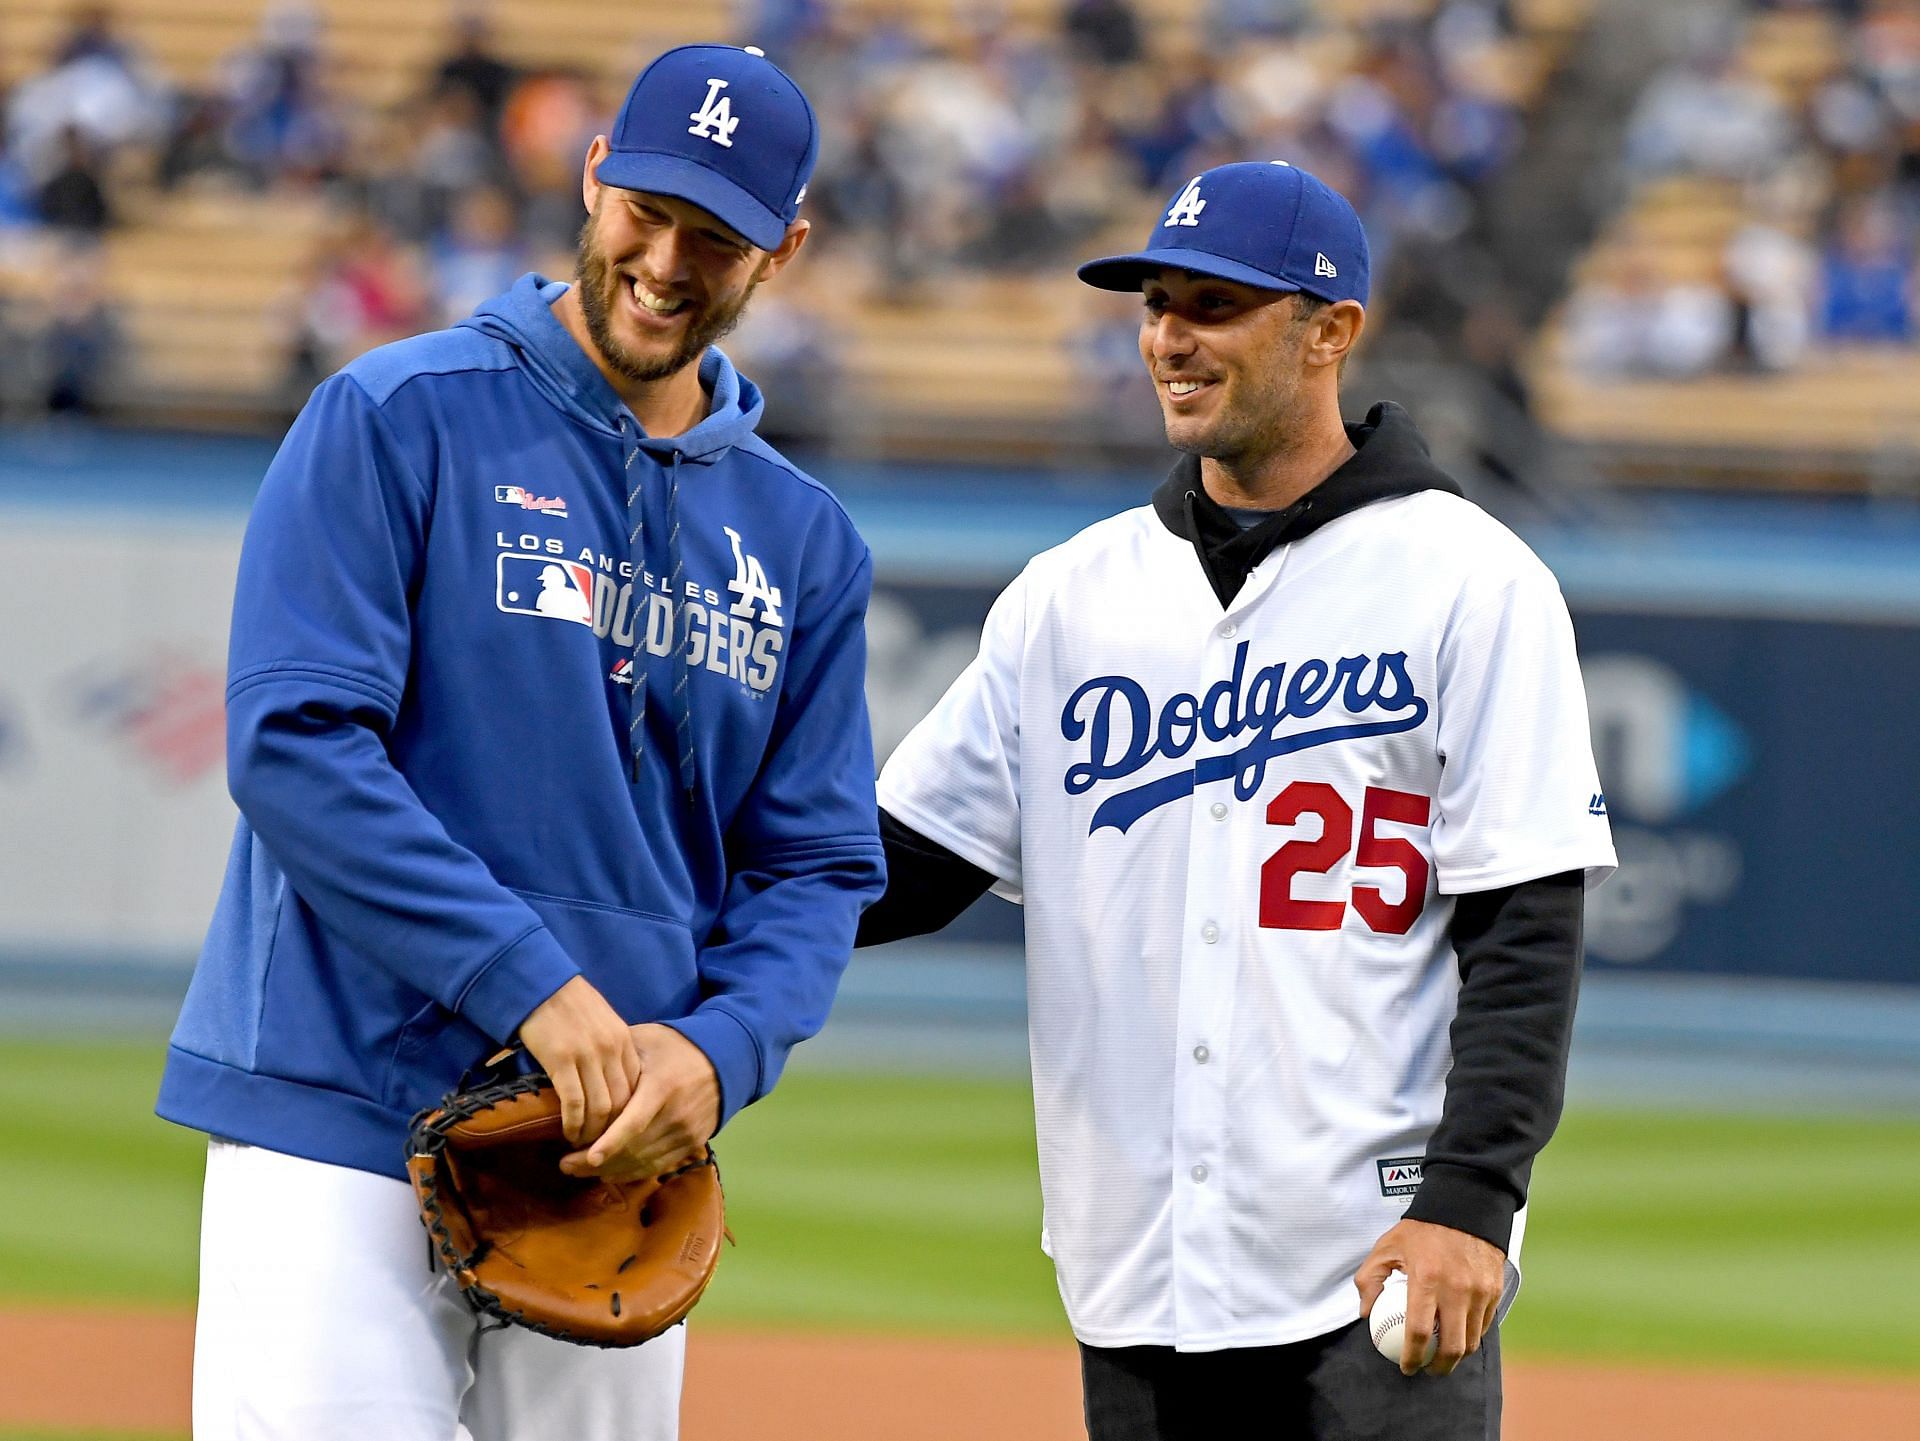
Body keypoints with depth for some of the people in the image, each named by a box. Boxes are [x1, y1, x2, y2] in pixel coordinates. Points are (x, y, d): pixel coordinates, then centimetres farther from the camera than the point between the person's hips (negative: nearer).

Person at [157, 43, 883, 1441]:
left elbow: (821, 861, 11)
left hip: (621, 1161, 5)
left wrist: (716, 1052, -10)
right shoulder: (398, 420, -1)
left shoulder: (804, 539, 14)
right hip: (343, 1125, -5)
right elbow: (295, 744, -11)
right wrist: (531, 984, -18)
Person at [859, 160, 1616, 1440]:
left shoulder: (1469, 583, -1)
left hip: (1385, 1283, -5)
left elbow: (1526, 927, -7)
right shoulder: (1072, 594, 13)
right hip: (1137, 1282, 5)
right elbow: (899, 865, 11)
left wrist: (1468, 1194, -16)